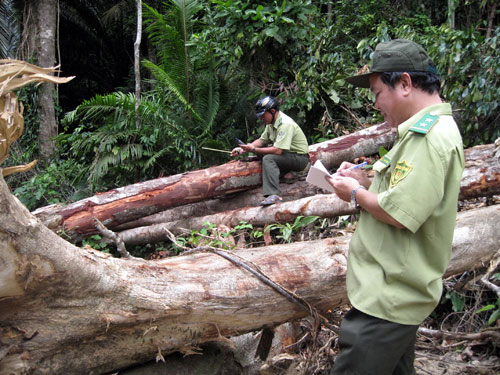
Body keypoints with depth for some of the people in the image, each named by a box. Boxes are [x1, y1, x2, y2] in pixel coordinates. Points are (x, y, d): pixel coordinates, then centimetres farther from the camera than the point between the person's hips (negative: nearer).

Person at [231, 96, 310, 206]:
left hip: (300, 158, -10)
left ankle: (274, 195, -38)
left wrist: (254, 149, -23)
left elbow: (278, 150, -30)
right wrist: (243, 149, -5)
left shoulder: (285, 124, -24)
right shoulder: (272, 122, 6)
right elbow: (261, 140, 10)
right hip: (288, 154, 10)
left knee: (268, 158, -29)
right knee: (260, 149, 3)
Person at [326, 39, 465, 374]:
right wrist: (367, 182, 9)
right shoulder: (431, 129, 14)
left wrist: (356, 193, -10)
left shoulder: (429, 137, -20)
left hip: (389, 298, -11)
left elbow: (398, 214, -27)